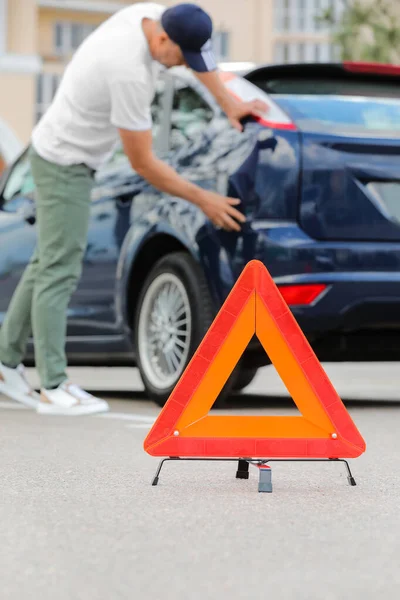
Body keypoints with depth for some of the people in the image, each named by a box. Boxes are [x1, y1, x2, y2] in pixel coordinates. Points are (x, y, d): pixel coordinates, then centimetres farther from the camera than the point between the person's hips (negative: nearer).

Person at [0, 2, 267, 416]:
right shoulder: (131, 73, -33)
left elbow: (196, 54, 17)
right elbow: (142, 164, -24)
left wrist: (227, 103, 11)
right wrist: (202, 200, -17)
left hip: (64, 155, 10)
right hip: (66, 163, -10)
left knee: (48, 265, 14)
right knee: (59, 272, -9)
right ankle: (54, 388, -7)